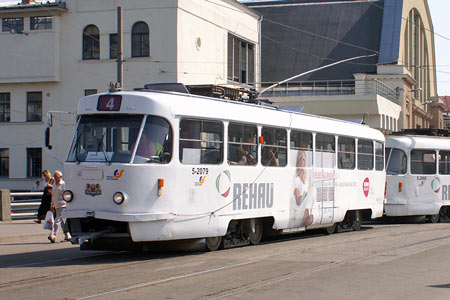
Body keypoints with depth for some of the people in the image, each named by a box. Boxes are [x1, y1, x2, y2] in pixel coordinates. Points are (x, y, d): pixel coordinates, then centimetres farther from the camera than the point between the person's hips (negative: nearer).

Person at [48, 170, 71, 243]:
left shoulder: (64, 184, -7)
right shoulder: (54, 185, 16)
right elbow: (53, 195, 23)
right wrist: (52, 205, 20)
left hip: (62, 205, -8)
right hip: (56, 206, 8)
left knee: (58, 220, -16)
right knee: (63, 222, 12)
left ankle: (53, 236, -22)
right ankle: (67, 236, 19)